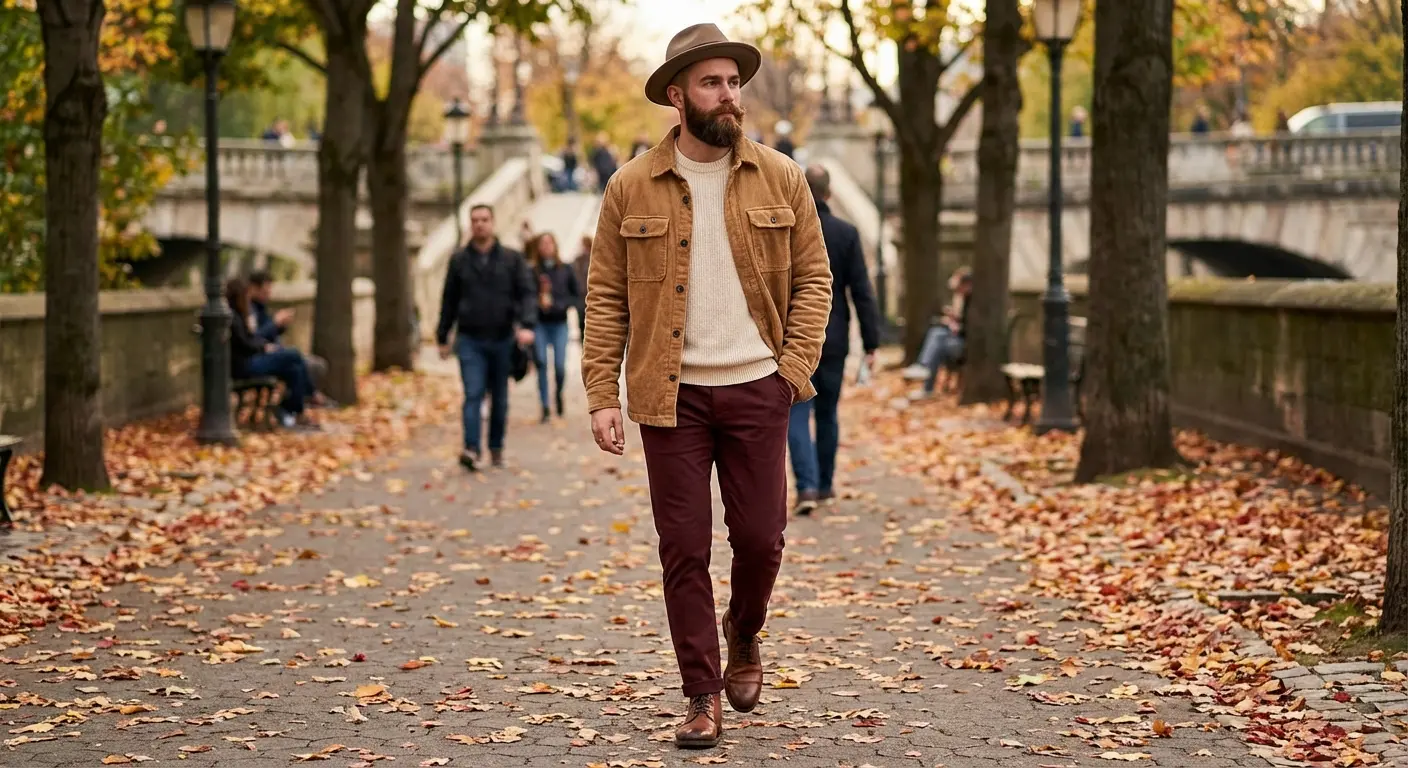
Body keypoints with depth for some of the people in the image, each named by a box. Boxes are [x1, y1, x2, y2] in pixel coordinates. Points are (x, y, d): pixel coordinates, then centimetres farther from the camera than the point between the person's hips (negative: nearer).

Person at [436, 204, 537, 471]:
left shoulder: (512, 259, 3)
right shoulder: (459, 260, 6)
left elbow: (527, 293, -3)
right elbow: (449, 301, 11)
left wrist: (526, 324, -20)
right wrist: (442, 338, 11)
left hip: (502, 339, 1)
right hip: (470, 341, -1)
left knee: (499, 398, 9)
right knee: (473, 394, -14)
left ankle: (496, 449, 21)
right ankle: (471, 449, -23)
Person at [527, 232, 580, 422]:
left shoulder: (565, 270, 5)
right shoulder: (532, 271, -1)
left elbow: (577, 295, 9)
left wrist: (560, 305, -6)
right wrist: (538, 302, -17)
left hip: (559, 323, 1)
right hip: (539, 324, -1)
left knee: (560, 365, -7)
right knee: (541, 364, -5)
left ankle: (559, 394, 24)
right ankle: (545, 407, 4)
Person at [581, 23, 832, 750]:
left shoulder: (780, 178, 2)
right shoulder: (631, 188, -1)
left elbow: (813, 278, 6)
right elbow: (606, 297, 0)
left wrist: (796, 366, -6)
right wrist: (601, 397, -6)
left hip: (757, 390, 1)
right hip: (672, 395, -1)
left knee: (760, 537, 3)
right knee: (684, 548, 1)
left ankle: (743, 635, 35)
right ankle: (703, 696, 13)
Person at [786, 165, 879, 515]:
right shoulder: (846, 234, -5)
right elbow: (862, 292, -6)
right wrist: (871, 342, -3)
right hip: (833, 340, 2)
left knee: (797, 415, -1)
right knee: (827, 413, 17)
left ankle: (807, 486, -16)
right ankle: (824, 484, 26)